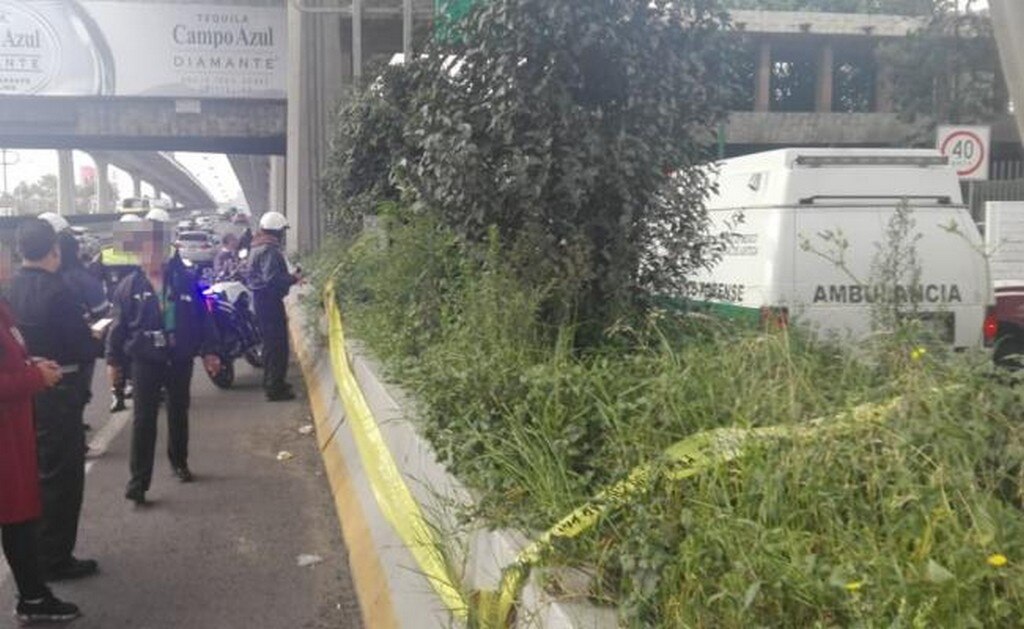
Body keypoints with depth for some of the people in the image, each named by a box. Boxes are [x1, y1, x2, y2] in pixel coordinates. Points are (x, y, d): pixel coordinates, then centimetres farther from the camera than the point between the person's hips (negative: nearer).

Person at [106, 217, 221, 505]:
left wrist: (208, 351, 0)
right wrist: (114, 360, 0)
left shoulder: (186, 281, -2)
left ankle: (179, 462, 38)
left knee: (179, 413, 17)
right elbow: (118, 326, 1)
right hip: (145, 361, -1)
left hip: (180, 359, 2)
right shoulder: (129, 286, -2)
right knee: (143, 420, -5)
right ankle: (138, 481, -3)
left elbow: (202, 318, 2)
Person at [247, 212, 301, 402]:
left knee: (270, 341, 20)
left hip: (261, 298, 11)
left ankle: (271, 382, 30)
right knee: (278, 344, -6)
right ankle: (276, 388, -3)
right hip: (270, 299, -11)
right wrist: (292, 279, -13)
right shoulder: (270, 251, -19)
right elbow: (272, 278, -27)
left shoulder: (258, 248, 15)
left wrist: (288, 277, 16)